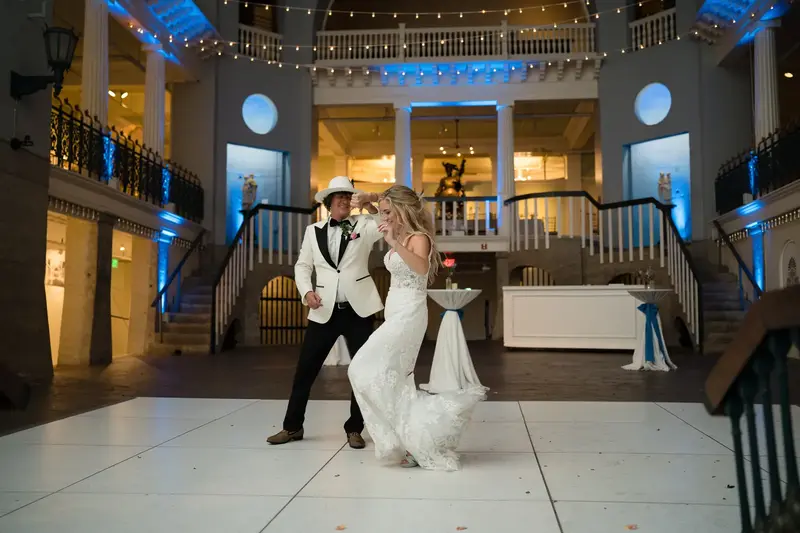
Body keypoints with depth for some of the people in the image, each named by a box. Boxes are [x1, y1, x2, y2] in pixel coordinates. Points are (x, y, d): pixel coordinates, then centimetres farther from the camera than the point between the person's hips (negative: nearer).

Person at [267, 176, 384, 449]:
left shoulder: (363, 224, 4)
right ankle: (293, 426, 19)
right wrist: (306, 291, -5)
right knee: (305, 369, 4)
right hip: (324, 311, 1)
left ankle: (354, 429, 19)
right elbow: (302, 266, 10)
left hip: (358, 309, -1)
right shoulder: (314, 230, 9)